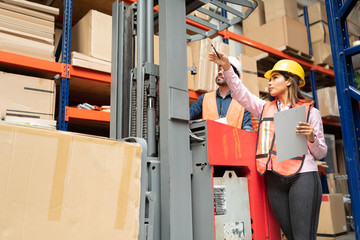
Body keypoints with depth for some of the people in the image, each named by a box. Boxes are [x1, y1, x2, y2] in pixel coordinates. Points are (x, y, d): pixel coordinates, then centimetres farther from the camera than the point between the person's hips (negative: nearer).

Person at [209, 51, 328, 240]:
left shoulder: (310, 111, 8)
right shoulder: (265, 108, 18)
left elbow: (320, 154, 8)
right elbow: (240, 93, 10)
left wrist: (311, 138, -13)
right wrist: (227, 67, 0)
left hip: (303, 176, -3)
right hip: (275, 180, 4)